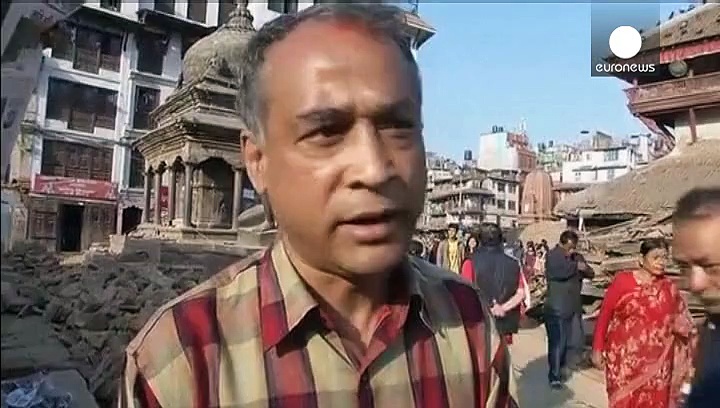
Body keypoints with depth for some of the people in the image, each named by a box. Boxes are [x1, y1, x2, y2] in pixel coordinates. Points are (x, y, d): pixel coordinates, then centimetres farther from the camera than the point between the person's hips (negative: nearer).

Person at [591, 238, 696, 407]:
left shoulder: (669, 287, 4)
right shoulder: (623, 280, -6)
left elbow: (681, 320, 19)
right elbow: (604, 315, -3)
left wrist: (682, 328, -1)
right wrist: (597, 349, -3)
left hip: (656, 362, 3)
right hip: (624, 358, -3)